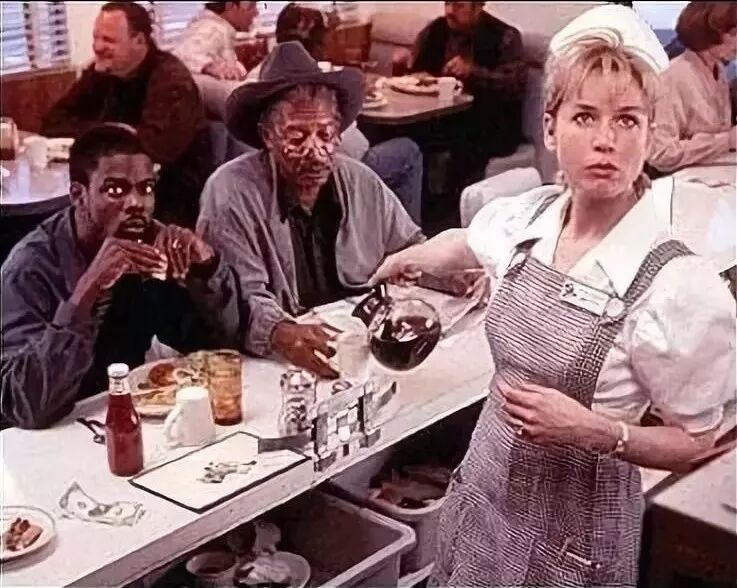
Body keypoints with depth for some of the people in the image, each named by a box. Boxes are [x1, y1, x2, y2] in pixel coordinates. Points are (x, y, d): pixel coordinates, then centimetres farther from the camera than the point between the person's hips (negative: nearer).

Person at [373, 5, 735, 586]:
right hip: (482, 488, 5)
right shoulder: (527, 218, -8)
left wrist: (596, 430, -28)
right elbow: (466, 242, 17)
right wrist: (404, 261, 35)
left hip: (573, 529, -5)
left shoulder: (678, 286, -24)